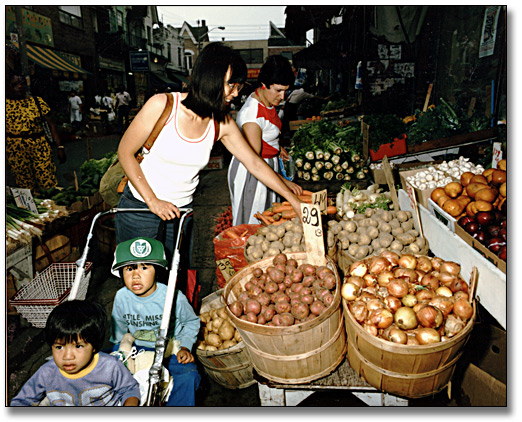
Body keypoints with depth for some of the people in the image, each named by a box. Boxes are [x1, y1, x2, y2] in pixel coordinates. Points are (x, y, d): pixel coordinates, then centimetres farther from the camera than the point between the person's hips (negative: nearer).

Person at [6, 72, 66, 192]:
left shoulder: (37, 101, 5)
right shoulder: (6, 104, 4)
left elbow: (50, 124, 4)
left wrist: (60, 146, 0)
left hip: (40, 147, 0)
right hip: (16, 150, 0)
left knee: (49, 183, -6)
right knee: (25, 185, 7)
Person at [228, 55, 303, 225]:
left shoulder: (267, 101, 1)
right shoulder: (252, 112, -28)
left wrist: (277, 148, 14)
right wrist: (283, 181, -31)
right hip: (250, 173, -9)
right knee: (250, 224, 4)